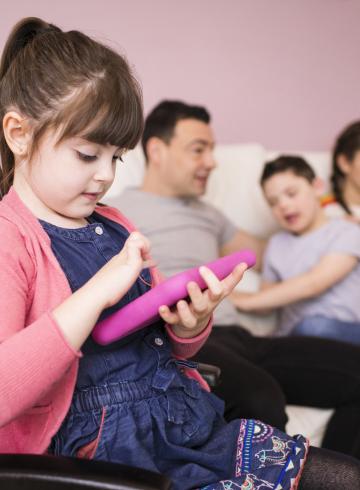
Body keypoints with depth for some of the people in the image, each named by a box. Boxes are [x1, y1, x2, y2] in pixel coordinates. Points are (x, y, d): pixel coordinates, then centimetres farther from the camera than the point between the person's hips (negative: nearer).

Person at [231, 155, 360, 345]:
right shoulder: (277, 244, 21)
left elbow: (313, 284, -10)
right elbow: (268, 298, 22)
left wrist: (246, 301, -8)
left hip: (344, 329, -2)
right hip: (293, 336, 2)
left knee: (315, 326, -37)